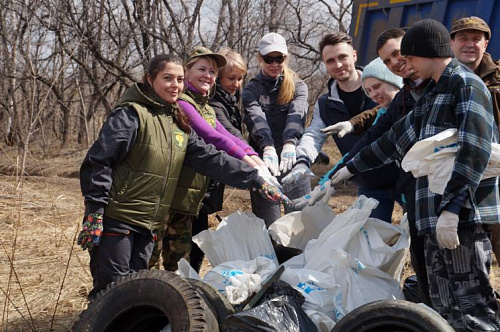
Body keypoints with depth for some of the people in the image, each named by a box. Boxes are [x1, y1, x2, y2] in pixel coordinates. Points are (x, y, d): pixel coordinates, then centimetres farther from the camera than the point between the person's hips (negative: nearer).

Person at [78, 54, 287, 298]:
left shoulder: (181, 125, 12)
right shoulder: (131, 114, -10)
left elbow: (211, 159, 10)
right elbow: (99, 161, -13)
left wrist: (256, 181, 5)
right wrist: (94, 212, -17)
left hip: (148, 224, 7)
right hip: (115, 220, -6)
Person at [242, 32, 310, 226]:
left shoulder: (298, 86, 8)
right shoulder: (251, 90, 6)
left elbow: (297, 115, -13)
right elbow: (256, 118, -15)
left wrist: (290, 143, -33)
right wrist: (267, 147, -35)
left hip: (293, 162, 1)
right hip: (263, 166, -1)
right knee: (267, 226, 2)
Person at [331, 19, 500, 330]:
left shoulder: (467, 85, -7)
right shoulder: (432, 93, 22)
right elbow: (398, 137, 30)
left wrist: (452, 207, -25)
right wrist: (352, 167, 33)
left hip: (462, 215, -9)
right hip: (436, 216, 9)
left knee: (471, 306, -9)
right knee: (445, 306, 12)